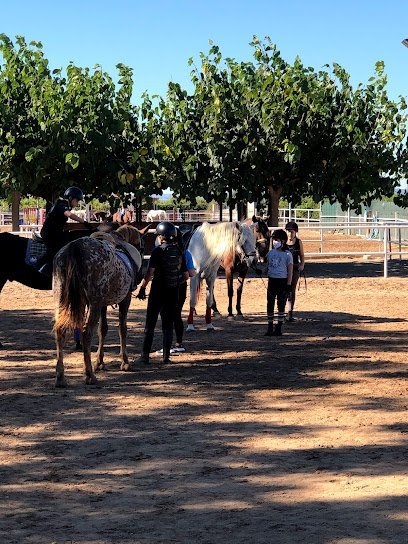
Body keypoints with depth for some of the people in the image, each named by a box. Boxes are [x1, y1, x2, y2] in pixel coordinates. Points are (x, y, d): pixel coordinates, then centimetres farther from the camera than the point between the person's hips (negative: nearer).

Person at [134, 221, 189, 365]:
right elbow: (186, 275, 6)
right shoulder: (179, 252, 3)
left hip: (158, 292, -4)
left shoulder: (158, 251, -11)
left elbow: (150, 272, -15)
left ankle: (145, 356, 2)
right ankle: (166, 356, 8)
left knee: (150, 325, 3)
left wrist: (142, 288, -6)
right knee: (168, 325, 10)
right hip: (173, 293, 4)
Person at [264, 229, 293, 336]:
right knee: (270, 304, 6)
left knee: (281, 304, 0)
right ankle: (270, 327, 14)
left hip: (282, 281, -5)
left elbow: (290, 270, -6)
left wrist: (289, 284, -12)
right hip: (271, 280, 5)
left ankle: (278, 328, 5)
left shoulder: (287, 254, -5)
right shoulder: (270, 253, 9)